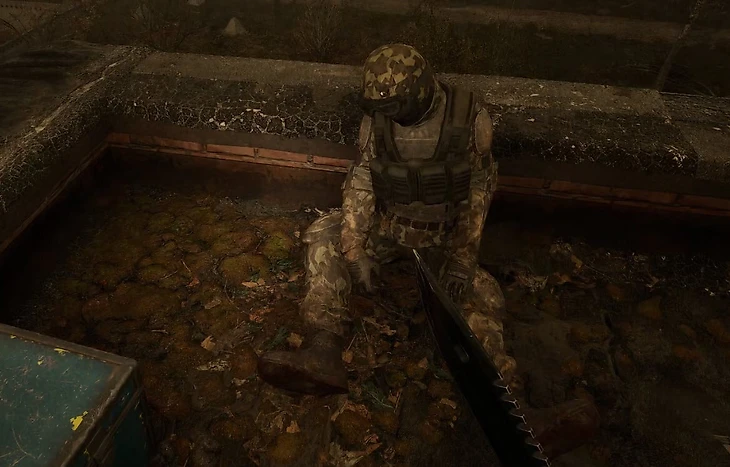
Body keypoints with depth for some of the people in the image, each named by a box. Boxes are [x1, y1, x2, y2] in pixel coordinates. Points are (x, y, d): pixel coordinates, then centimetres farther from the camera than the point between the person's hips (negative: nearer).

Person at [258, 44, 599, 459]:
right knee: (324, 237, -20)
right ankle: (325, 353, -32)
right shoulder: (376, 120, -11)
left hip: (445, 233, -1)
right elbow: (361, 184, -10)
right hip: (390, 223, 2)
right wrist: (356, 251, -18)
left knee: (480, 293, -24)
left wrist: (462, 258, -18)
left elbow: (479, 192, -12)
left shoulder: (470, 117, -16)